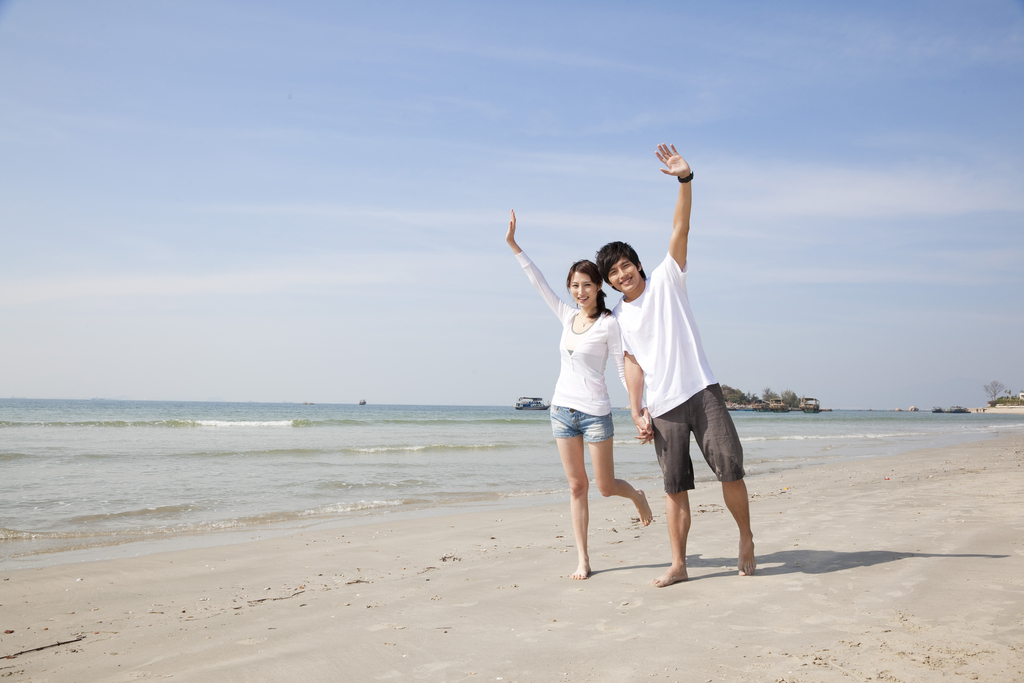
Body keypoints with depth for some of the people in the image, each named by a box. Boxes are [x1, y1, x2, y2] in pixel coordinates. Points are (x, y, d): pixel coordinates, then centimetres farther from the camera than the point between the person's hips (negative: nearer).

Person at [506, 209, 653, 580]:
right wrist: (513, 244, 10)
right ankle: (583, 559, 10)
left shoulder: (608, 324, -7)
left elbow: (624, 369, -6)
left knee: (605, 487, 2)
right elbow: (538, 282, 11)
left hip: (595, 412, -5)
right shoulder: (567, 316, 8)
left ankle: (636, 495, 37)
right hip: (562, 409, 5)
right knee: (577, 486, 6)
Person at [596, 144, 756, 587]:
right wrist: (636, 412, -1)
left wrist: (684, 180, -18)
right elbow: (633, 364, 9)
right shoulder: (618, 317, 12)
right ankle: (678, 564, 10)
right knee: (674, 486, 3)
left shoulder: (666, 280, 5)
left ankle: (746, 539, 14)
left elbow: (680, 228, -6)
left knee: (729, 466, -8)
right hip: (662, 407, 2)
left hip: (701, 391, -2)